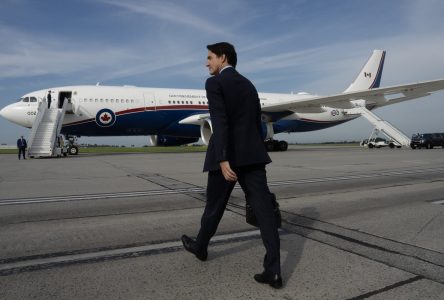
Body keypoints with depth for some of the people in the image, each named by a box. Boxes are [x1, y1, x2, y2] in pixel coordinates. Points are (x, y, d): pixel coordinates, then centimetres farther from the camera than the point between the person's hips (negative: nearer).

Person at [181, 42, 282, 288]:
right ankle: (273, 271, -3)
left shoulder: (214, 83, -3)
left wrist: (223, 160, -24)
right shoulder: (249, 85, 19)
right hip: (252, 155, 6)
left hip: (227, 156, -5)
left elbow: (220, 122, -18)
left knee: (214, 205, 14)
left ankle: (200, 247, 37)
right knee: (264, 209, -2)